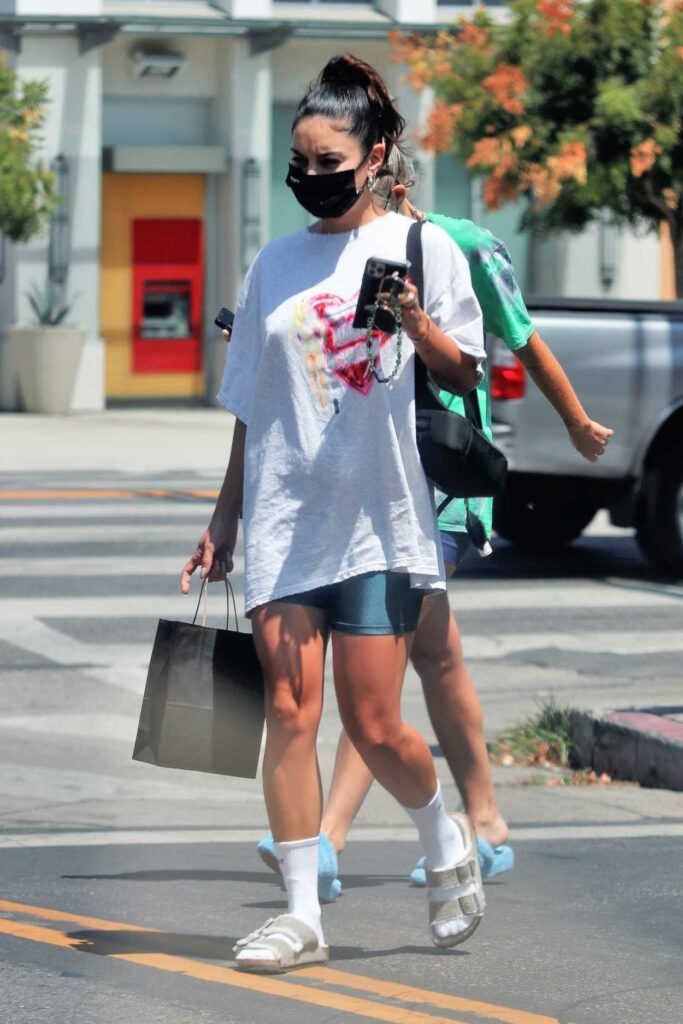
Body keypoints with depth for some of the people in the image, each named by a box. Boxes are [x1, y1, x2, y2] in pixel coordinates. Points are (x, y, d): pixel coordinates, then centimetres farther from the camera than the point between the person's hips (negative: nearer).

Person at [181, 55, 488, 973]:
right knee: (289, 710, -4)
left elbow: (466, 375, 3)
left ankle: (446, 842, 25)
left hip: (381, 518, -3)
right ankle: (301, 914, 1)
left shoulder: (422, 245, 3)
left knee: (373, 727, -4)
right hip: (283, 519, 3)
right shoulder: (277, 263, 13)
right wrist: (223, 523, 16)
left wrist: (419, 327, -16)